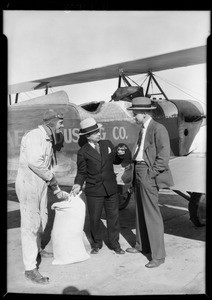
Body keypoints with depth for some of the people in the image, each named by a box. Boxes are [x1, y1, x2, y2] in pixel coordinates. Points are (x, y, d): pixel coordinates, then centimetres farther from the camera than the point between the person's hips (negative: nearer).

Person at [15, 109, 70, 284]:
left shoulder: (48, 140, 15)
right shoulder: (35, 135, -16)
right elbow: (34, 162, -30)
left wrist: (57, 190, 19)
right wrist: (51, 178, -15)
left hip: (41, 185, 10)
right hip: (28, 184, -10)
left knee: (41, 220, 22)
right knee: (30, 224, -5)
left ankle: (37, 250, 44)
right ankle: (30, 268, 2)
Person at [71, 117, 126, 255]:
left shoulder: (107, 144, 4)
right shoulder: (83, 152, -6)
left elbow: (115, 161, 15)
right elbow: (82, 172, 0)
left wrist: (120, 154, -7)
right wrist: (78, 184, -17)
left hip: (111, 188, 3)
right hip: (94, 191, -3)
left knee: (113, 216, 10)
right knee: (95, 219, 8)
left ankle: (114, 243, 26)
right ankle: (96, 244, 29)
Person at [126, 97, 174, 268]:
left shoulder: (158, 129, -13)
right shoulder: (143, 130, 15)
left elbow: (164, 156, -18)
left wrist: (150, 174, -17)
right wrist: (136, 173, 11)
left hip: (149, 175, -9)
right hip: (139, 173, 9)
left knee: (152, 215, -5)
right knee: (140, 213, 18)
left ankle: (158, 255, 5)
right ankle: (142, 246, 34)